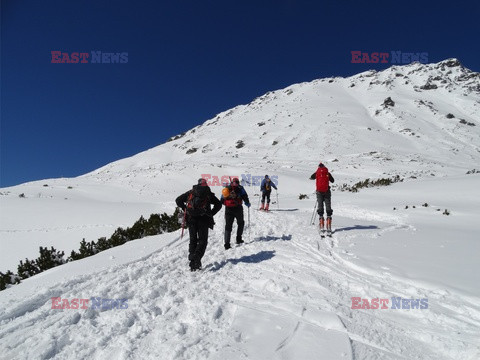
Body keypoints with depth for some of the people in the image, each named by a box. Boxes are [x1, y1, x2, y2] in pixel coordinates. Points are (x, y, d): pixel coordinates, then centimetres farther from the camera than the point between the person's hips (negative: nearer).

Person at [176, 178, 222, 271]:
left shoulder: (190, 192, 16)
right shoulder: (209, 193, 12)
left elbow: (178, 200, 12)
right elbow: (218, 204, 2)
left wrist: (185, 210, 14)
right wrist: (211, 214, 7)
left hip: (191, 219, 2)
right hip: (203, 219, -2)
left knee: (192, 240, 12)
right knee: (202, 240, 5)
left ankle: (192, 262, 5)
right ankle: (197, 258, -18)